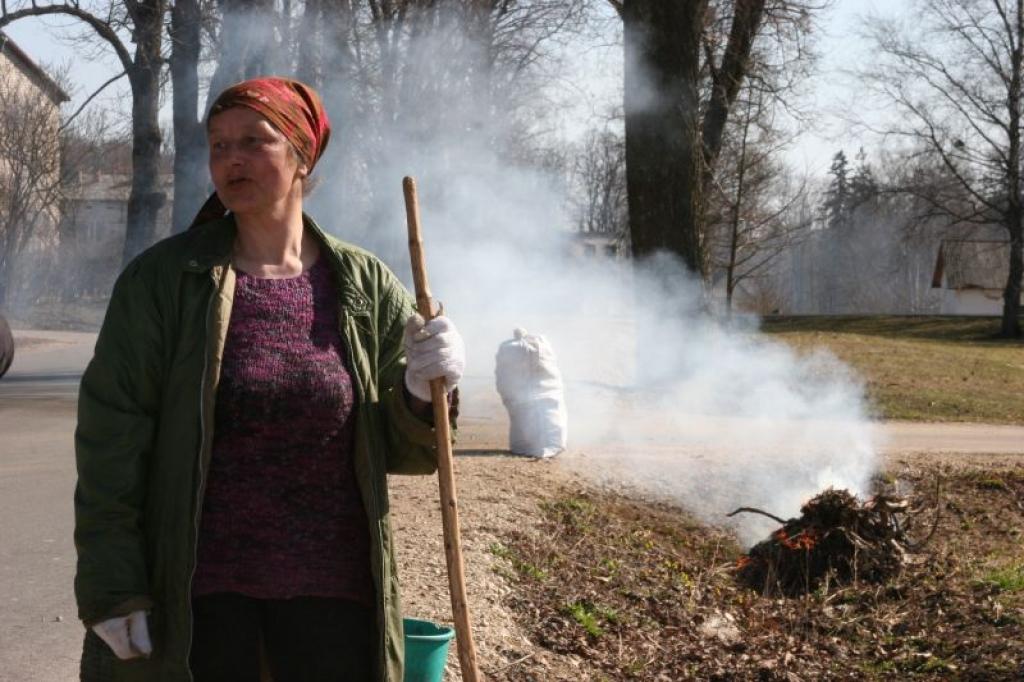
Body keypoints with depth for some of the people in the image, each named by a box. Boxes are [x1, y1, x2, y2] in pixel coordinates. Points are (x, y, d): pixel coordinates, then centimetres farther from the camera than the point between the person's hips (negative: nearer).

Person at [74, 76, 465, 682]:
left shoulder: (366, 286, 1)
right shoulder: (161, 279, -4)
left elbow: (401, 449, 5)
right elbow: (111, 441, -6)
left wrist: (422, 394, -15)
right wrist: (111, 588, -10)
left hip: (334, 587, 2)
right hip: (198, 593, -1)